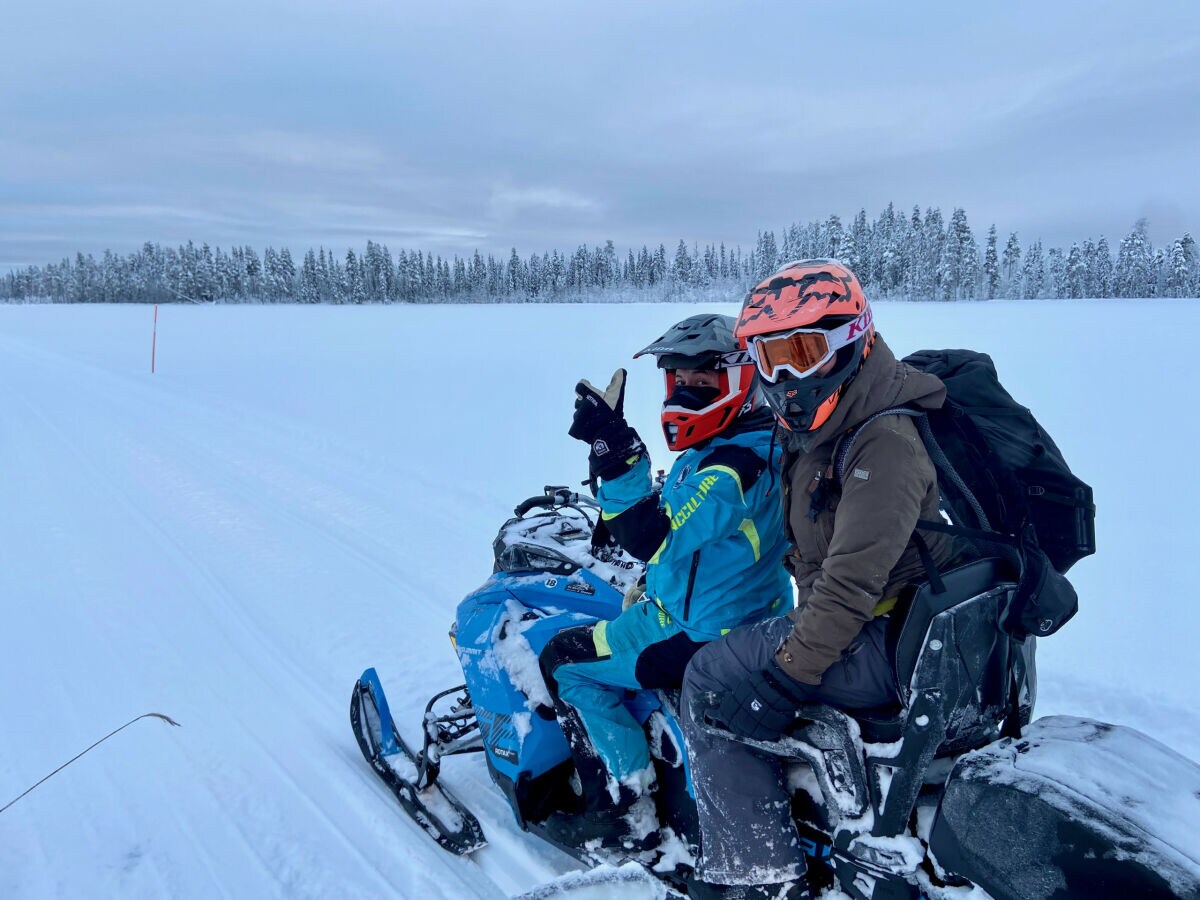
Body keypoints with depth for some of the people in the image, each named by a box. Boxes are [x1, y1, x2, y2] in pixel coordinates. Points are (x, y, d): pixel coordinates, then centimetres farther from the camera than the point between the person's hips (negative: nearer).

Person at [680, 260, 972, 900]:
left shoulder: (887, 440, -21)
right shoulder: (816, 435, 10)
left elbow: (854, 579, -27)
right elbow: (816, 554, 20)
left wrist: (785, 666, -23)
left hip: (899, 643, -10)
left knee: (714, 682, -13)